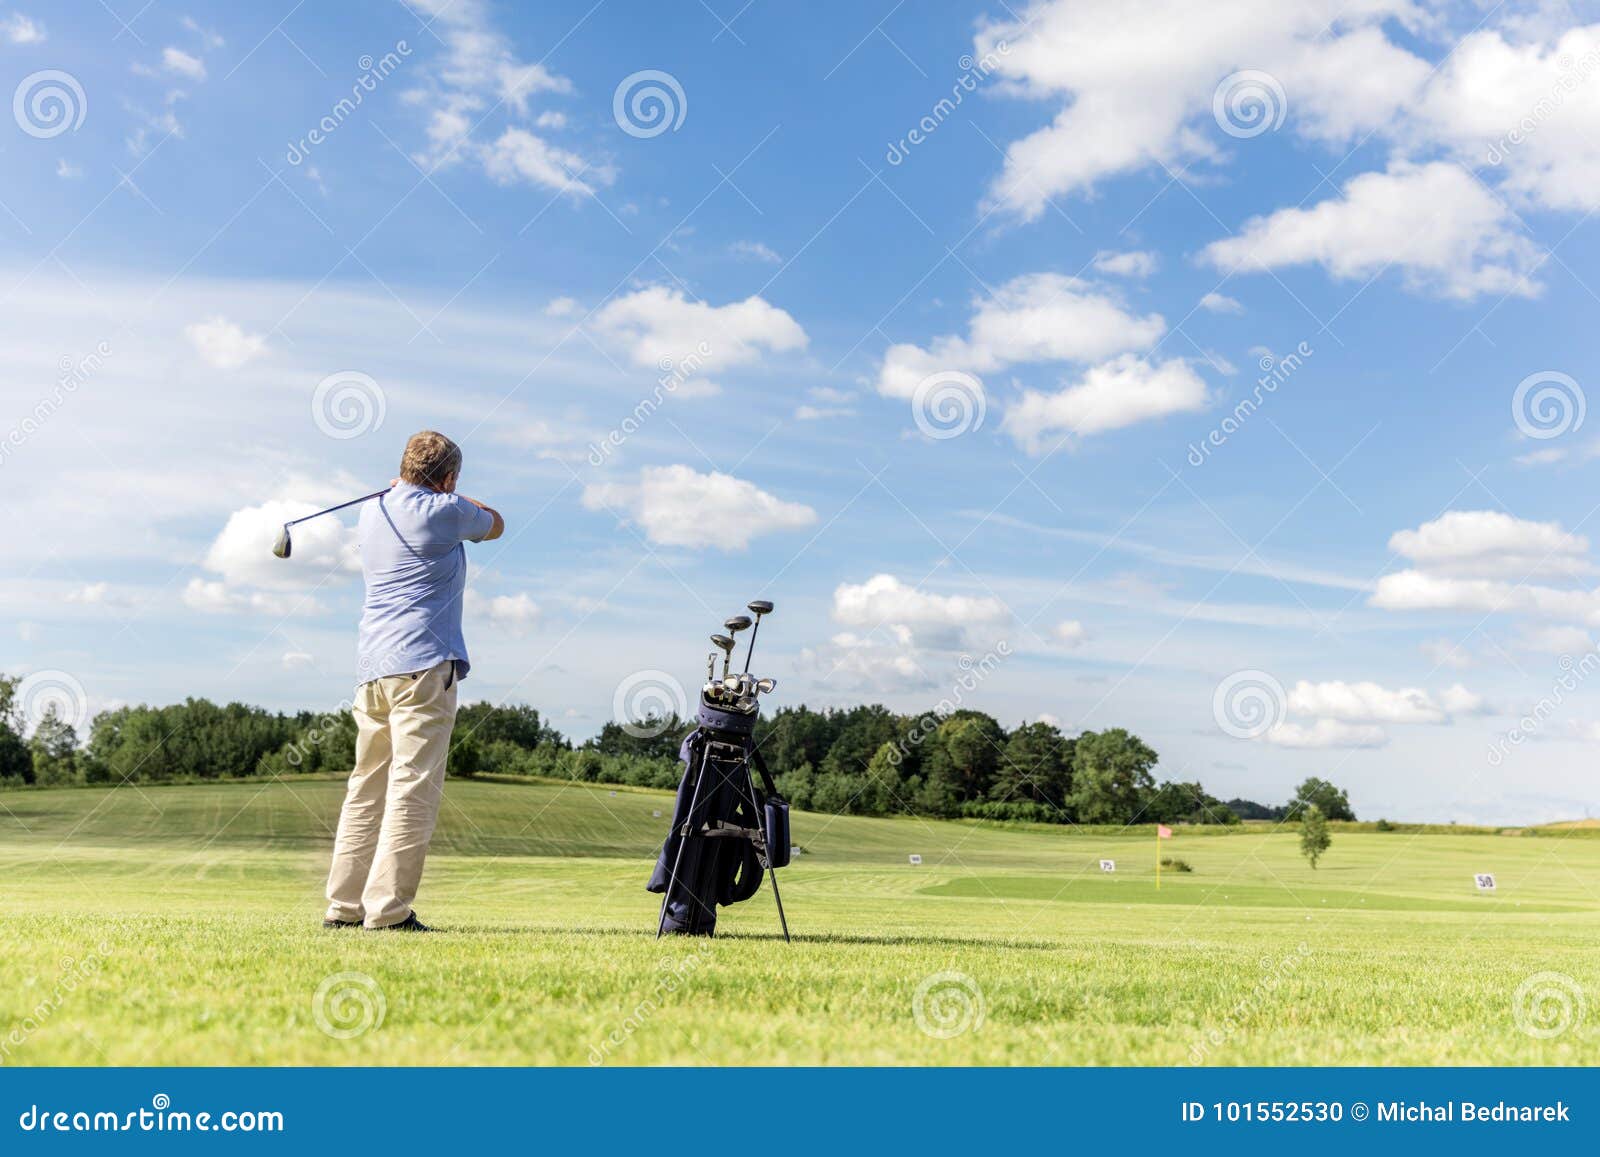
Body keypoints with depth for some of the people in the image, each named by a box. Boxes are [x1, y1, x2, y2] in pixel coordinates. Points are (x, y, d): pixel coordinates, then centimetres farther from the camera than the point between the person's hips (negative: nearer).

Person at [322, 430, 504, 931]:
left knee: (367, 786, 12)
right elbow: (495, 525, 18)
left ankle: (343, 905, 14)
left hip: (371, 665, 8)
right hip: (423, 664, -8)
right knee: (414, 787, -9)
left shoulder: (371, 511, 17)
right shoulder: (444, 512, -3)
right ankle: (387, 910, -13)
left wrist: (408, 486, 34)